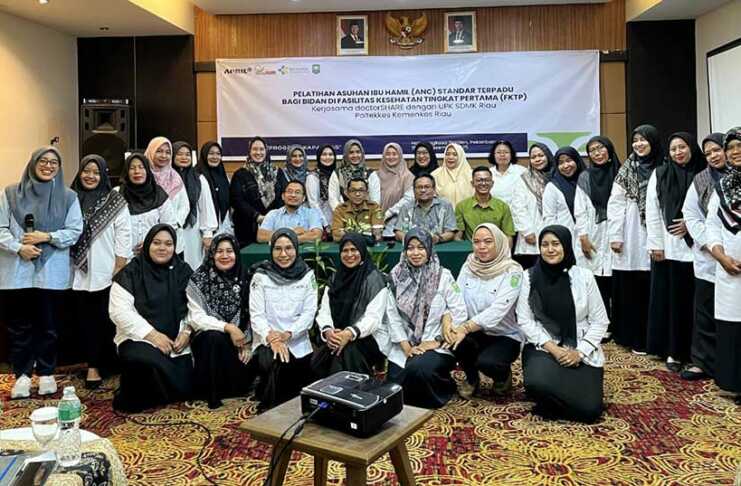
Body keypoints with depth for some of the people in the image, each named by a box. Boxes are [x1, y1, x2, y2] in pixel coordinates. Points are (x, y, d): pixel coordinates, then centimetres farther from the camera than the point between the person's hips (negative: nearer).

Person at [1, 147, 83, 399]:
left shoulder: (68, 196, 5)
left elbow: (75, 231, -1)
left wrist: (47, 237, -14)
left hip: (52, 272, 0)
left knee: (49, 324, 6)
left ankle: (46, 373, 18)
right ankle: (22, 374, 17)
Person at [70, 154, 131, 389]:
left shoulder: (115, 200, -2)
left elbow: (123, 234, -4)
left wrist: (120, 267, -8)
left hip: (106, 271, -3)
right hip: (79, 271, 3)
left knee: (104, 320, 3)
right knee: (86, 319, 8)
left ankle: (94, 365, 15)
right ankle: (96, 362, 19)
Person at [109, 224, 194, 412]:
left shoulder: (183, 271, 8)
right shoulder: (131, 273, -2)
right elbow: (120, 312, -10)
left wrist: (187, 332, -11)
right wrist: (153, 335, -16)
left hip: (175, 341, 4)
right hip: (138, 339, -3)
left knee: (183, 389, -11)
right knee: (153, 363, -35)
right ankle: (130, 395, -2)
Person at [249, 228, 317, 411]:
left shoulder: (307, 275, 3)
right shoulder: (261, 275, 0)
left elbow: (309, 313, -2)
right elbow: (256, 314, -6)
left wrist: (288, 334, -19)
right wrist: (270, 337, -24)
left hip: (298, 343, 2)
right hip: (267, 342, -2)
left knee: (297, 391, -9)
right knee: (275, 363, -31)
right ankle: (268, 408, -7)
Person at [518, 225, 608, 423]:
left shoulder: (584, 276, -2)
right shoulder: (529, 277, -2)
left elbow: (600, 321, 1)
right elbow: (525, 321, -4)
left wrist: (579, 352, -12)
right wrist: (553, 348, -15)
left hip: (581, 351, 1)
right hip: (543, 347, 0)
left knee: (589, 410, -17)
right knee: (537, 383, -32)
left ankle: (553, 405, 16)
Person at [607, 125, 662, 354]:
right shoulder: (626, 170, 5)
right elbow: (615, 205, 1)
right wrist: (615, 236, -6)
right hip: (630, 240, 0)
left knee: (650, 290, 2)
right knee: (628, 289, 3)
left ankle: (649, 338, 15)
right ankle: (632, 337, 12)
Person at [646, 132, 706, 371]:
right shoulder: (659, 175, 3)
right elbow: (652, 213, 0)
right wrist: (656, 244, -4)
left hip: (694, 246, 0)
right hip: (668, 247, 0)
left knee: (692, 299, 4)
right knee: (669, 299, 3)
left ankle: (692, 350, 16)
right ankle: (672, 351, 12)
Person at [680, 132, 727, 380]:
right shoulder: (700, 181, 7)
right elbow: (691, 217, 4)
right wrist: (710, 244, -8)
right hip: (708, 257, 1)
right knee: (705, 312, 4)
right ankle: (701, 362, 12)